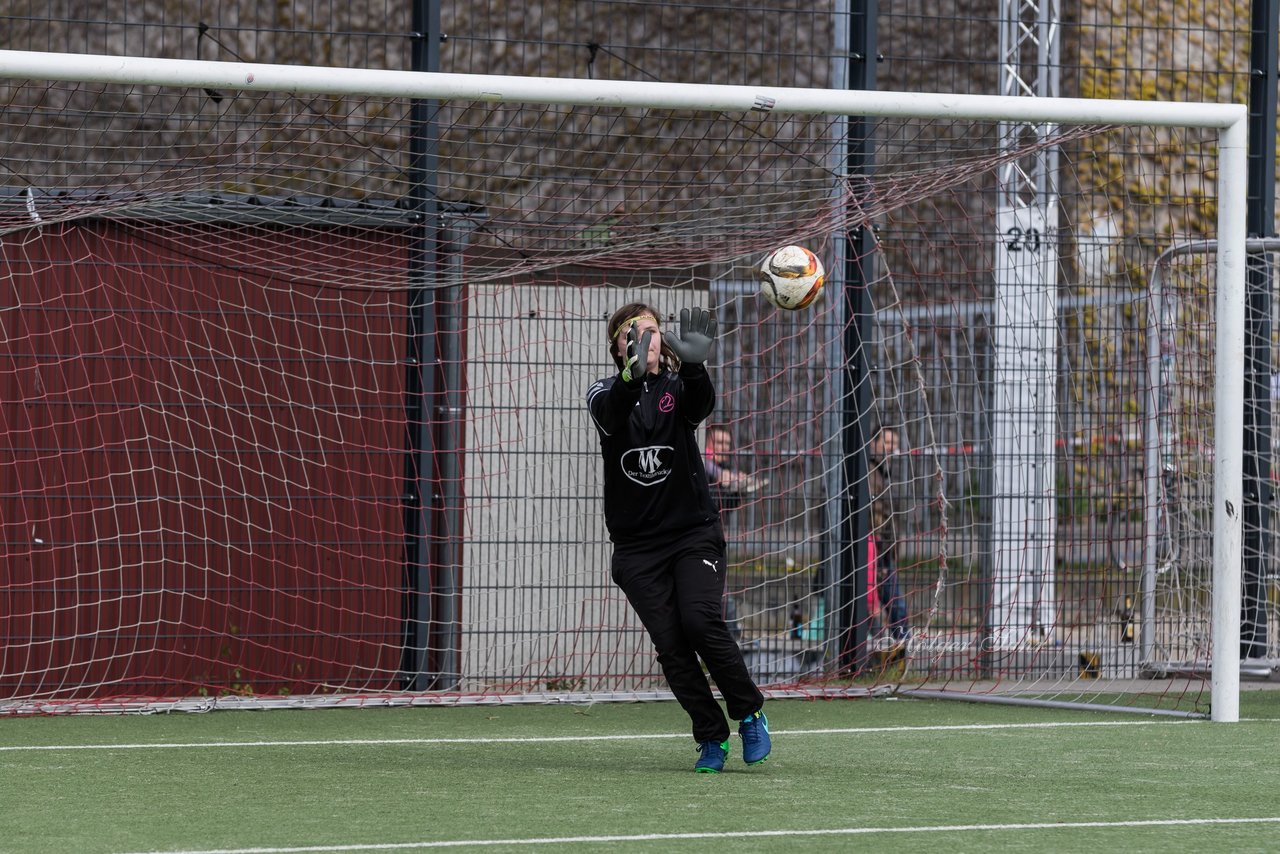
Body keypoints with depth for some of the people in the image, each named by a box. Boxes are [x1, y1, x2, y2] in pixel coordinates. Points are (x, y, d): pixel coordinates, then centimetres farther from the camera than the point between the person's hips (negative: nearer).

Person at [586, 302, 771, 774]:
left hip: (694, 533, -1)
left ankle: (749, 713, -3)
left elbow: (701, 403, -21)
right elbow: (611, 414, -22)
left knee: (700, 621, -20)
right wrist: (633, 375, -45)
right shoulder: (605, 392, 3)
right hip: (637, 544, 1)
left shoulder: (678, 386, 3)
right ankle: (711, 737, 5)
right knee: (669, 643, -7)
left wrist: (693, 365, -44)